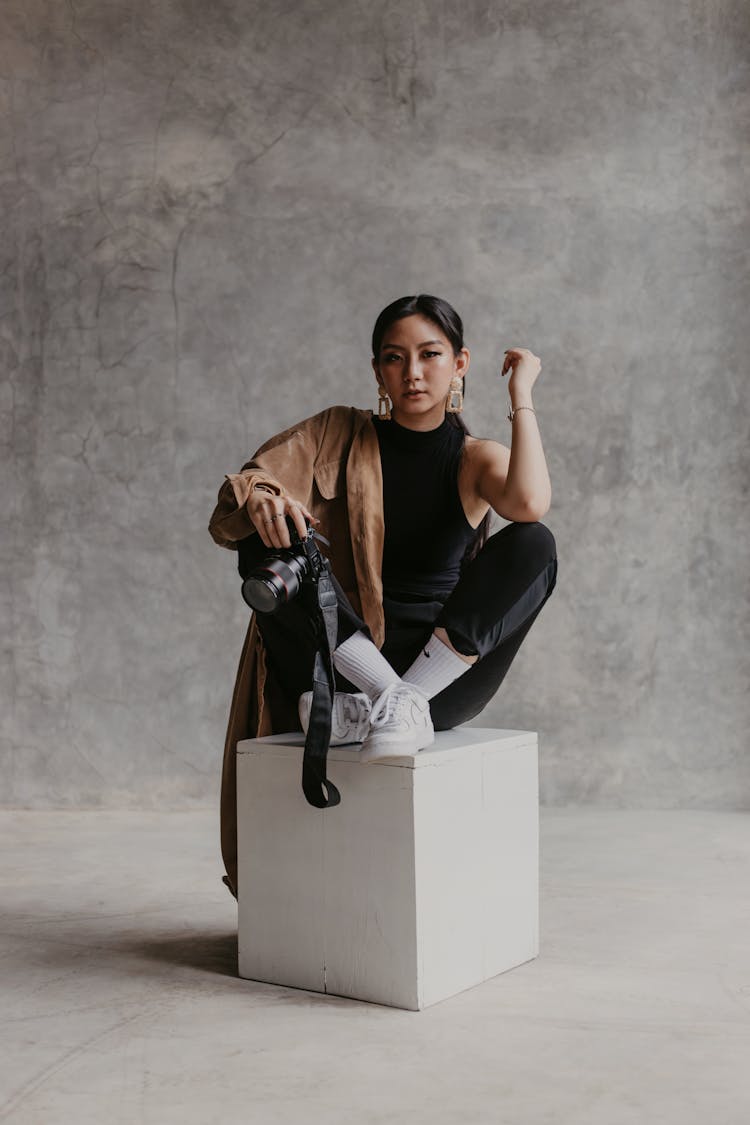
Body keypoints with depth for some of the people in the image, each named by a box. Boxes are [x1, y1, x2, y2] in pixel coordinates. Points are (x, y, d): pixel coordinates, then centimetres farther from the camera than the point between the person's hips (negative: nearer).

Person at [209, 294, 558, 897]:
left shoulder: (476, 459, 6)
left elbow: (530, 503, -20)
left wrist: (522, 394, -8)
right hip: (346, 661, 0)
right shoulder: (341, 435, 8)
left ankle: (408, 703, -29)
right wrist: (257, 497, -28)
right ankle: (395, 705, -29)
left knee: (532, 544, -23)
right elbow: (229, 516, -4)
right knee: (274, 554, -24)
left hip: (447, 669, 0)